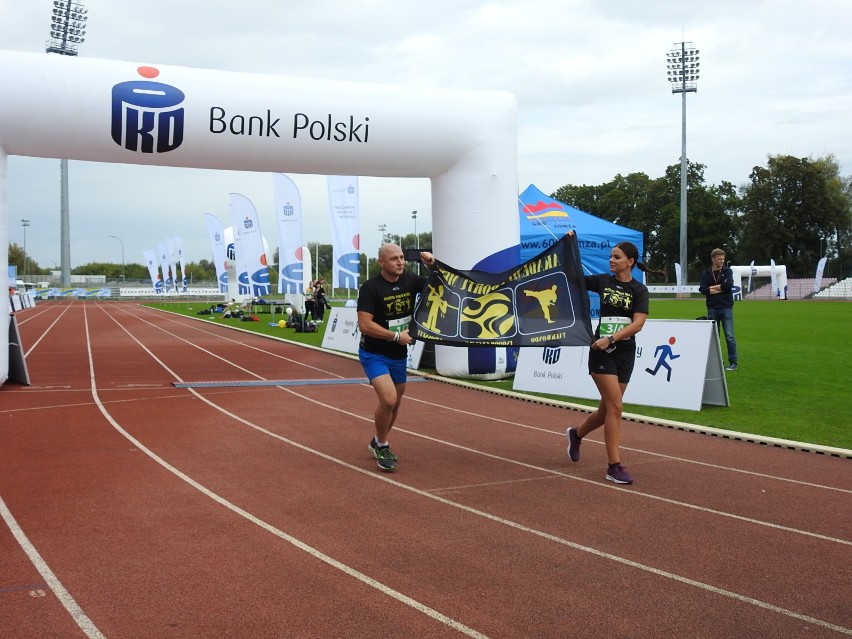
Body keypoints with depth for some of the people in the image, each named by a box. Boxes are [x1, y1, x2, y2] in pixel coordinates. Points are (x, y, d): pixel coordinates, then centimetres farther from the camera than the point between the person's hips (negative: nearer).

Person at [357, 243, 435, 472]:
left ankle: (377, 443, 41)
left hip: (399, 355, 6)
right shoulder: (370, 287, -17)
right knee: (388, 399, -22)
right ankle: (381, 446, 2)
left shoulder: (410, 281, -3)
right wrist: (397, 336, -20)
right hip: (374, 354, -6)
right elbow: (365, 325, -22)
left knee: (395, 404, 16)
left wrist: (433, 266, -9)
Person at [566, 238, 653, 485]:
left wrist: (611, 338, -20)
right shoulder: (603, 281, 3)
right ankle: (614, 466, -7)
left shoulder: (639, 290, -1)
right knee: (615, 407, -12)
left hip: (625, 353, 2)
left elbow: (638, 323, -11)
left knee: (607, 409, 11)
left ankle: (576, 434, 41)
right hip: (601, 352, -2)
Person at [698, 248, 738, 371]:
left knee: (729, 336, -5)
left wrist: (712, 287, -7)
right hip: (712, 308, 2)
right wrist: (721, 289, -10)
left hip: (726, 308, -2)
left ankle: (733, 363, 0)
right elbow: (703, 289, -9)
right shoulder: (706, 274, 6)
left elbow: (728, 285, -15)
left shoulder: (727, 271, 4)